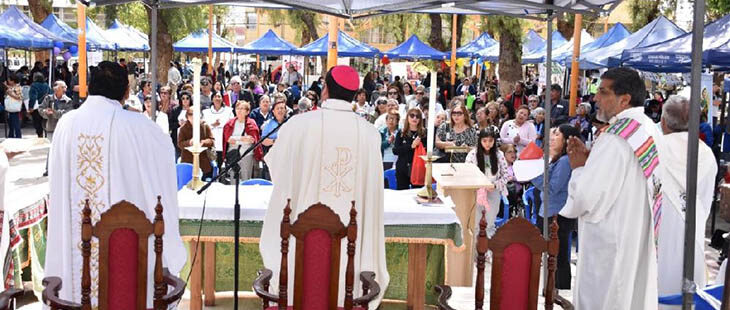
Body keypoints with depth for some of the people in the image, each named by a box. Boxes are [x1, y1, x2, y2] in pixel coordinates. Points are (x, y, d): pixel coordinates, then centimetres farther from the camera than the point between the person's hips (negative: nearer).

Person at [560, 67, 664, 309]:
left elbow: (584, 198, -25)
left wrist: (578, 168, -7)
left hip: (609, 247, -9)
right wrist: (590, 159, 6)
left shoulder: (615, 138, -22)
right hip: (640, 240, 9)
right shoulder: (650, 130, 6)